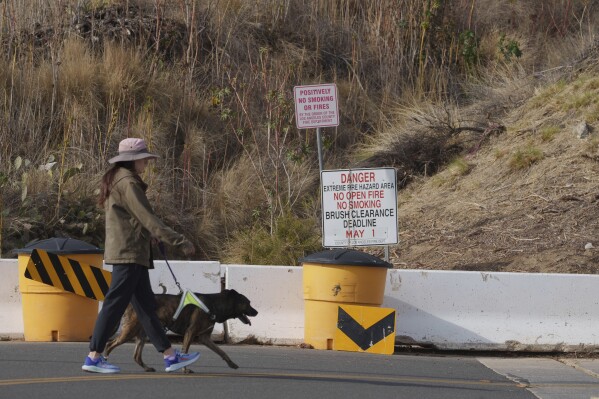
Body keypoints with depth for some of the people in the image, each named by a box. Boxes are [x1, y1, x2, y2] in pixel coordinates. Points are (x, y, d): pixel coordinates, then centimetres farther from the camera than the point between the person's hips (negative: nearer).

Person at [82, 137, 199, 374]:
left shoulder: (116, 181, 18)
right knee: (115, 304, -7)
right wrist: (179, 242, -18)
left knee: (146, 306, 9)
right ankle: (94, 358, -4)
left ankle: (170, 356, 11)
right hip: (129, 253, -11)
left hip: (132, 255, 11)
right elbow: (148, 219, -18)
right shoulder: (127, 183, -14)